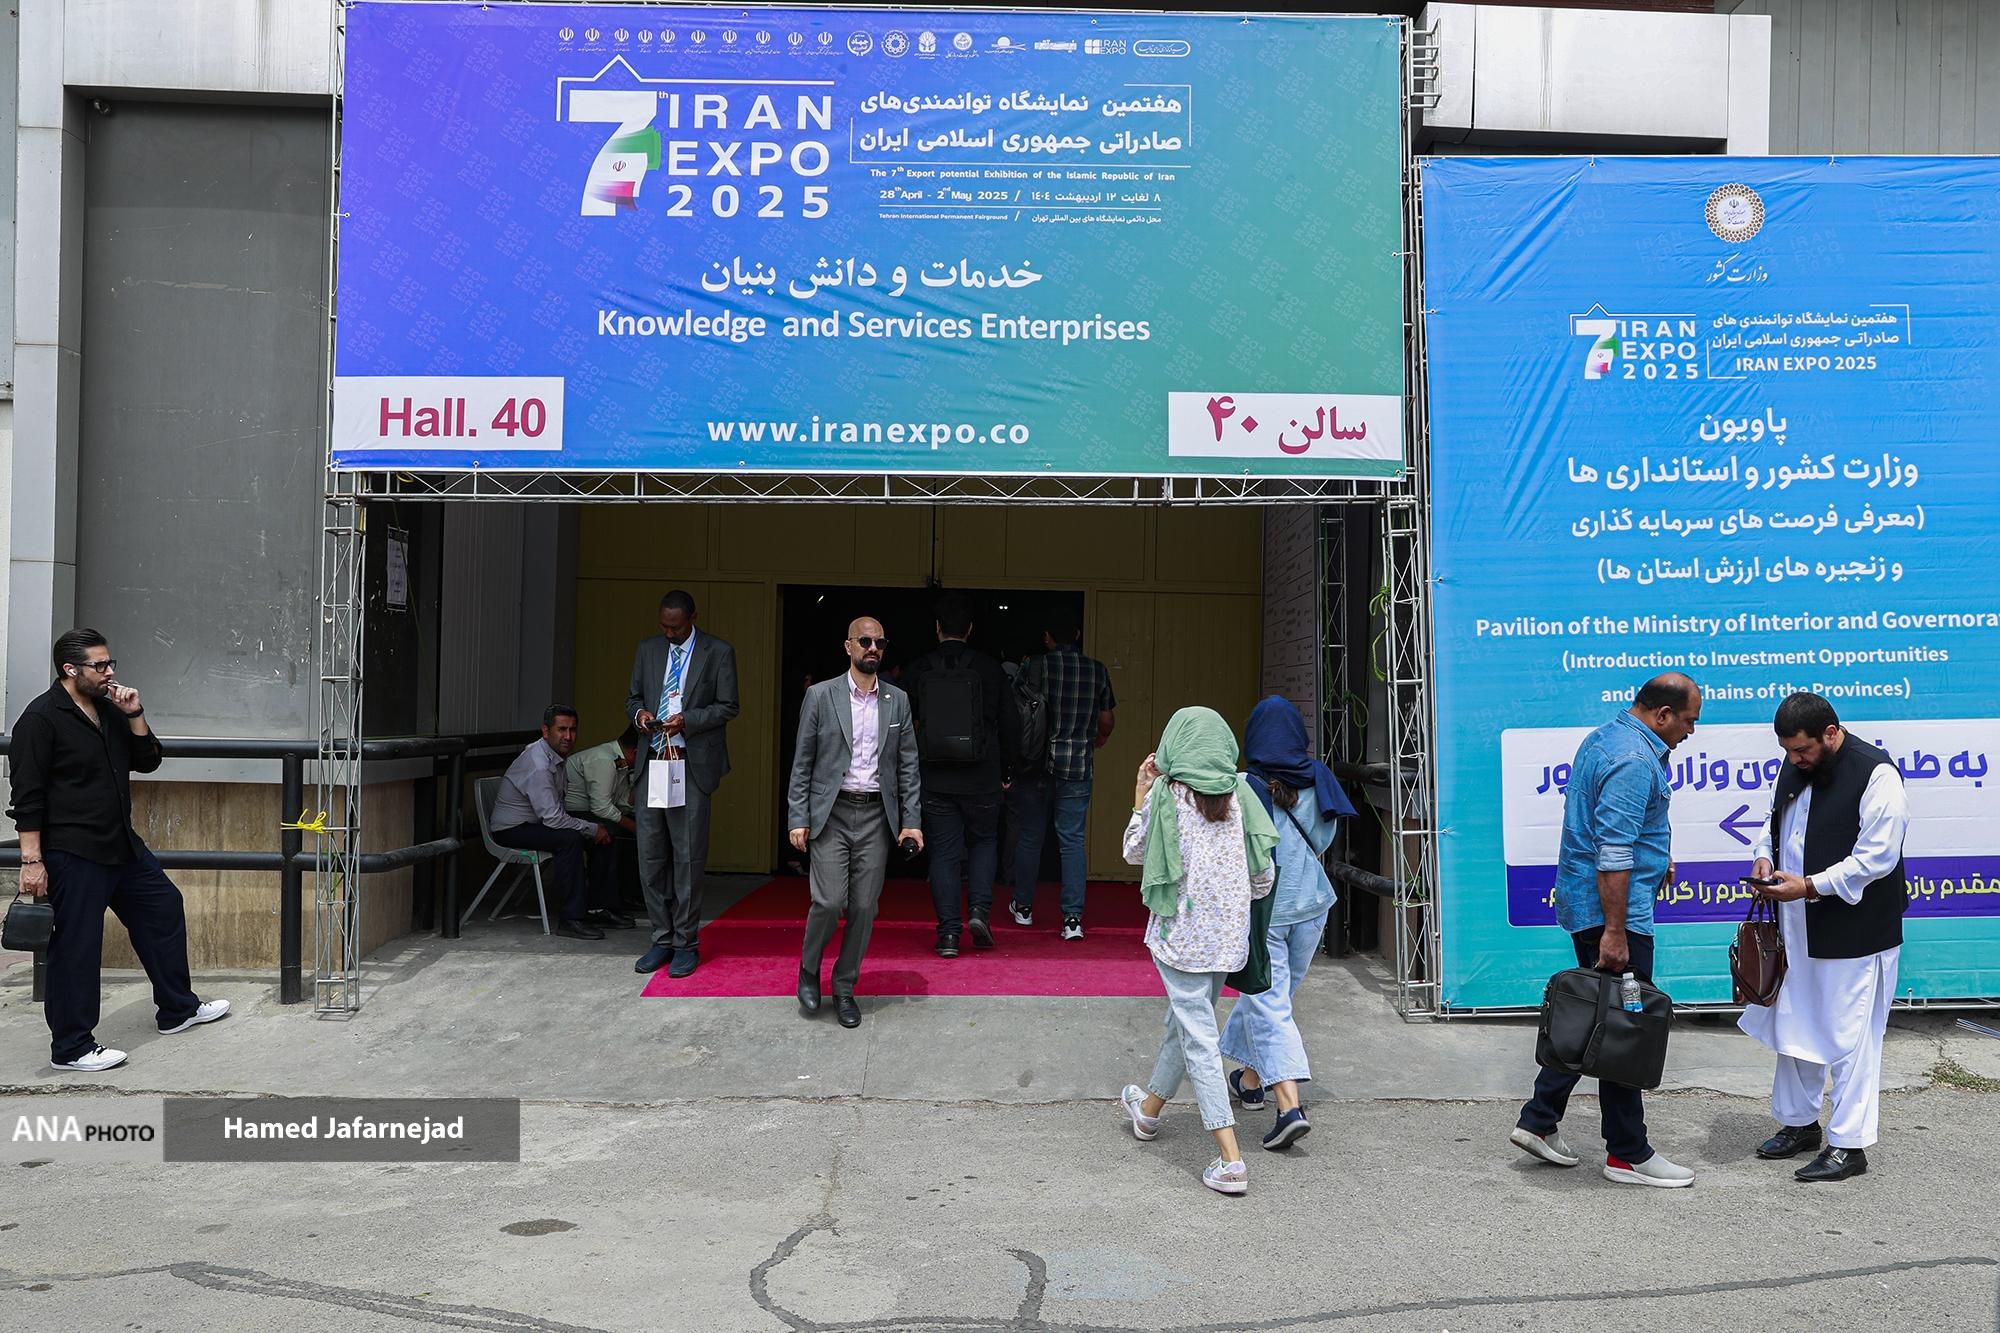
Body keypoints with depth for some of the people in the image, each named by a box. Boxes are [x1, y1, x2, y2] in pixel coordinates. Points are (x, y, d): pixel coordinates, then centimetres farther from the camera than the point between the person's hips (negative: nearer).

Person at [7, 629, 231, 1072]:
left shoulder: (110, 711, 11)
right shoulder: (42, 718, -13)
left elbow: (148, 761, 12)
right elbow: (27, 795, -16)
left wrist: (134, 716, -3)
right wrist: (32, 860, -19)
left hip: (121, 846, 9)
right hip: (72, 853, -9)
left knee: (163, 909, 16)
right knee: (76, 948, -2)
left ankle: (177, 1009, 31)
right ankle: (71, 1048, 10)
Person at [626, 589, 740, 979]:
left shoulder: (718, 653, 1)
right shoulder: (648, 650, 13)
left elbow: (727, 706, -1)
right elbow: (633, 698, 19)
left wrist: (687, 720, -15)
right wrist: (639, 713, -4)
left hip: (693, 765, -4)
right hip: (651, 763, 4)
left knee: (689, 857, -2)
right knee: (650, 856, 6)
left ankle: (686, 943, 8)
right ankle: (662, 939, 17)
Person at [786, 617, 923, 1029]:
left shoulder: (898, 700, 8)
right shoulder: (820, 696, 0)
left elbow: (908, 765, 9)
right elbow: (802, 763, 1)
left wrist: (910, 821, 2)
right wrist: (798, 819, -4)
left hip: (876, 817, 3)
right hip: (830, 813, -2)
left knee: (864, 907, 2)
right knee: (830, 901, -11)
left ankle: (845, 988, 17)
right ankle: (808, 971, 15)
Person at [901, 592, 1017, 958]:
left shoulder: (917, 671, -1)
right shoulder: (989, 669, -4)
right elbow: (1005, 724, 2)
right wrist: (1007, 770, 13)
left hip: (934, 779, 1)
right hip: (981, 777, -1)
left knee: (943, 852, 6)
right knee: (984, 841, 18)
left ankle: (949, 933, 4)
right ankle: (979, 910, 1)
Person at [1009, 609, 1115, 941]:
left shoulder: (1035, 667, -7)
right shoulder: (1097, 670, 1)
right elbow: (1106, 721, 9)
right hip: (1078, 765, 1)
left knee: (1030, 836, 13)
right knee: (1072, 840, 3)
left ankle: (1023, 907, 25)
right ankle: (1073, 918, -3)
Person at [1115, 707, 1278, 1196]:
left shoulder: (1165, 795, -9)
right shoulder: (1240, 795, 1)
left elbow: (1133, 852, 6)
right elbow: (1264, 877, 3)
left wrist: (1141, 795, 12)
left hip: (1181, 932, -5)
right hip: (1228, 935, 5)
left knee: (1198, 1036, -3)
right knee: (1185, 1022, 22)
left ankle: (1230, 1159, -9)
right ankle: (1149, 1108, 46)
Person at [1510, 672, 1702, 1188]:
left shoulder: (1604, 737, 13)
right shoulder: (1634, 762, -20)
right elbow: (1613, 854, -25)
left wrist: (1654, 857, 33)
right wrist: (1614, 932, -25)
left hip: (1580, 899, 11)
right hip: (1612, 908, -11)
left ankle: (1539, 1122, 19)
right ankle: (1627, 1154, 8)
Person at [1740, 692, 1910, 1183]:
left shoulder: (1875, 774, -17)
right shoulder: (1797, 767, 7)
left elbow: (1877, 857, -20)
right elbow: (1776, 820, 22)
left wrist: (1810, 886, -22)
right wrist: (1764, 856, 1)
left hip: (1854, 934, -8)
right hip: (1797, 928, 8)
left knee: (1850, 1039, 0)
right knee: (1793, 1027, 18)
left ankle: (1849, 1146, 11)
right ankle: (1798, 1123, 33)